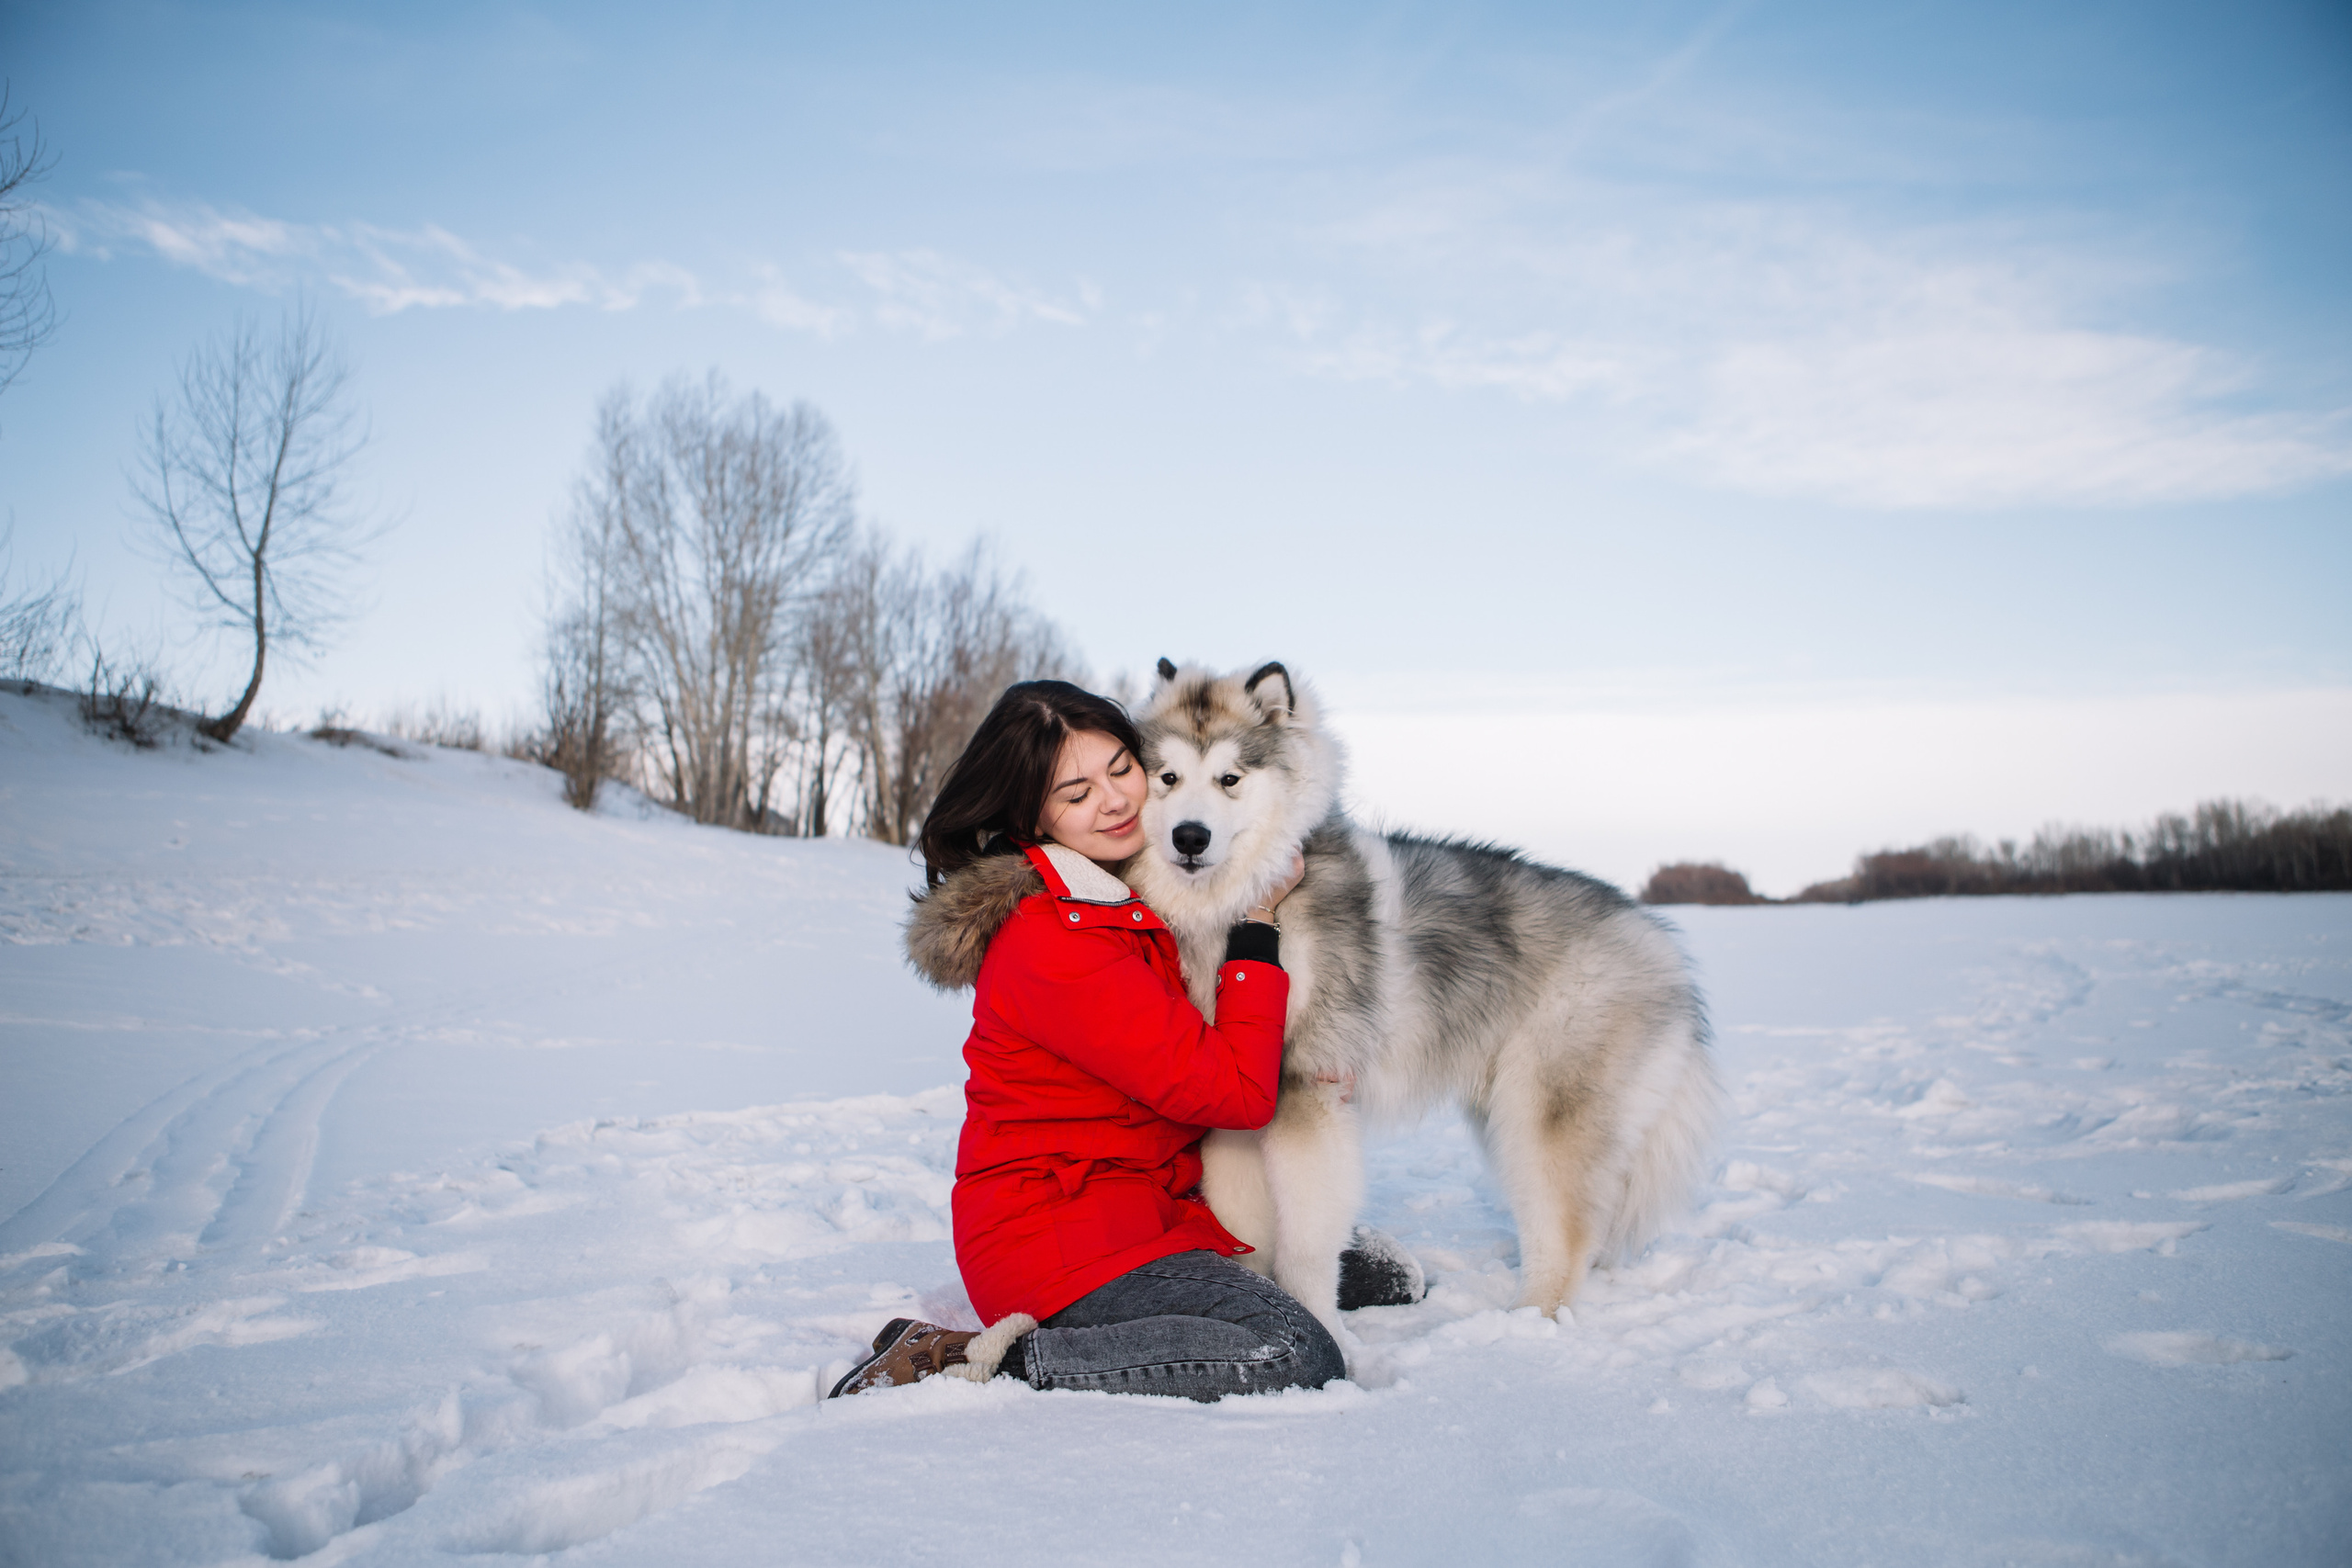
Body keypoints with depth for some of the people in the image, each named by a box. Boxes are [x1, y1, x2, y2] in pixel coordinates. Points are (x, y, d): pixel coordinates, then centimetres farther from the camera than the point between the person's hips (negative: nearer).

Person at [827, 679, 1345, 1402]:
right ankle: (976, 1363, -16)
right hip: (1057, 1239, -10)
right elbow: (1237, 1092, -20)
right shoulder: (1053, 944, -23)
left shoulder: (1131, 893, 7)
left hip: (1149, 1216, 10)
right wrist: (1257, 922, -13)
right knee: (1296, 1359, -26)